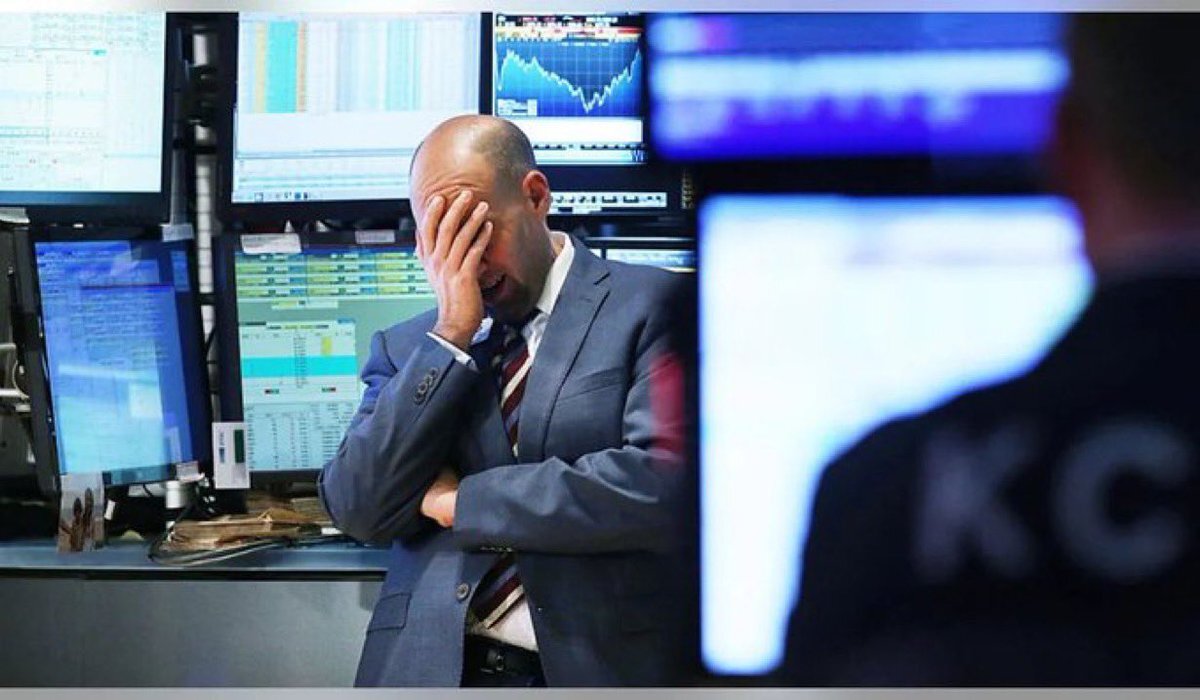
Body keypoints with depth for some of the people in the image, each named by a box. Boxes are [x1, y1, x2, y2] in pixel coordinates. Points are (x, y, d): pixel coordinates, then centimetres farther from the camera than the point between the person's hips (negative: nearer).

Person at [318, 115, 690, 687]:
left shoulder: (648, 307, -2)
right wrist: (451, 335, -8)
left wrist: (461, 500, -8)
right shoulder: (407, 348, 10)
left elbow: (664, 484, -15)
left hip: (602, 663, -2)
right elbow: (357, 511, -1)